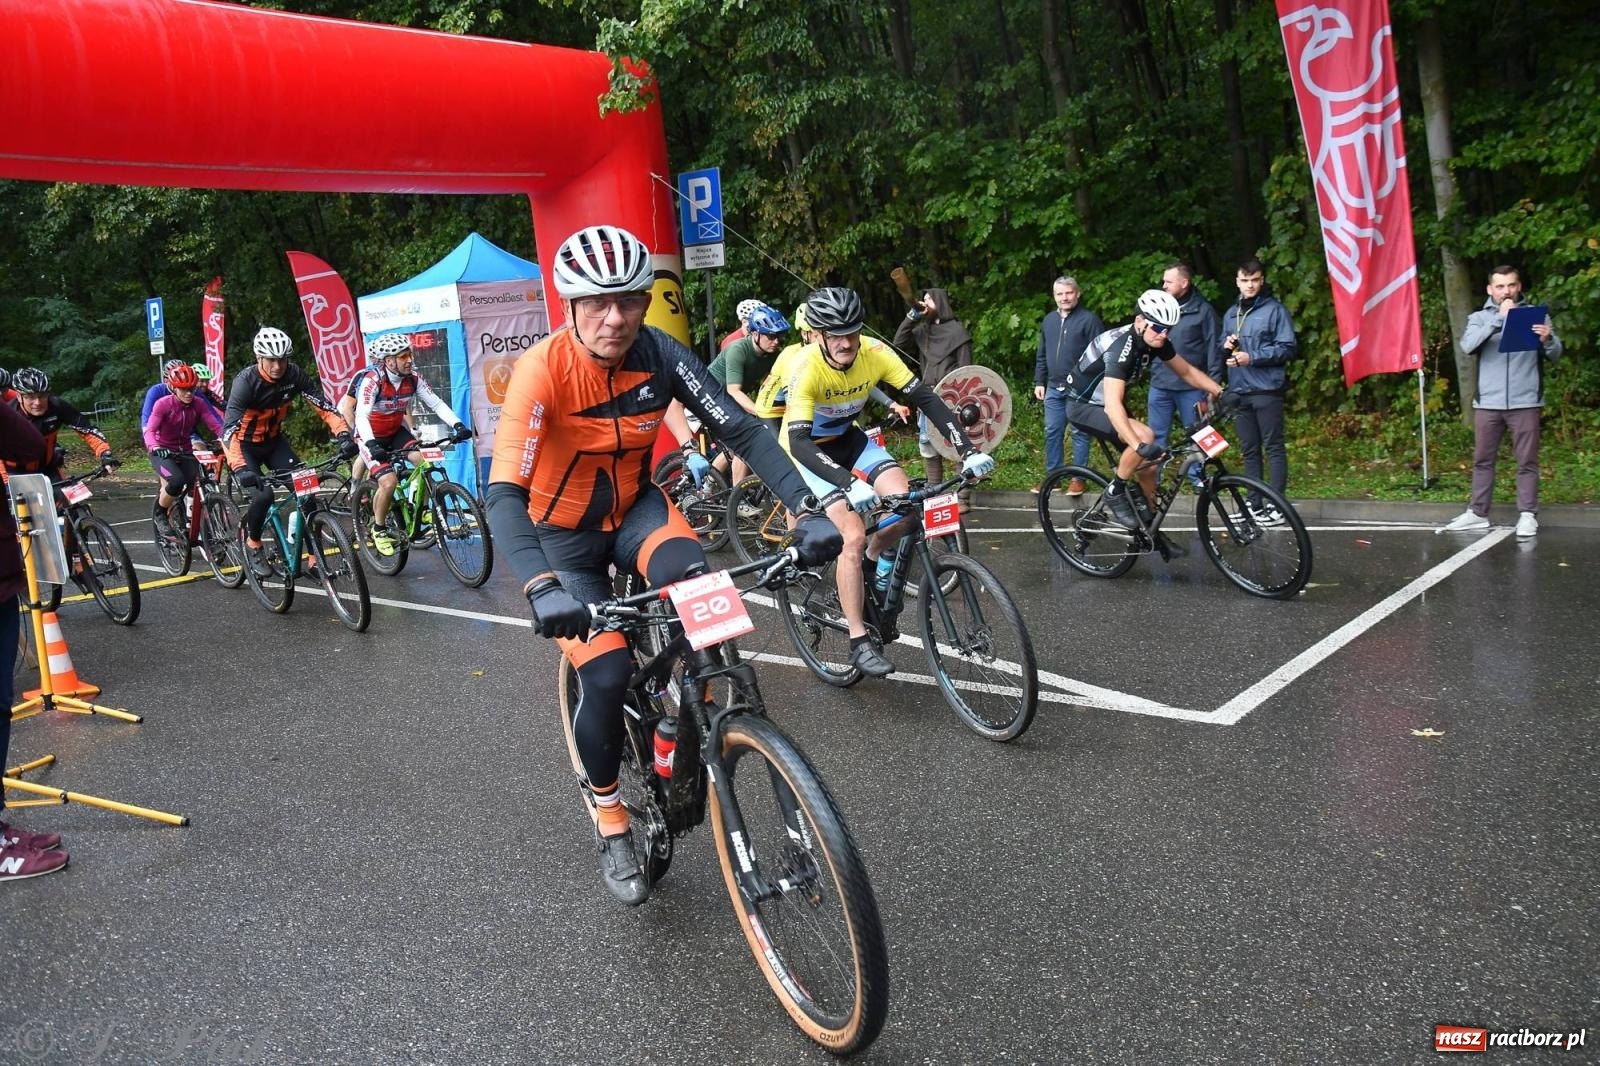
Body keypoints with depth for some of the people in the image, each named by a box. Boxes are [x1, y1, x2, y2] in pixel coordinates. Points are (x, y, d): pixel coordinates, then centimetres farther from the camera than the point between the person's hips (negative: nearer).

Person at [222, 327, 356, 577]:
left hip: (273, 441, 4)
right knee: (263, 494, -24)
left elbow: (324, 406, -19)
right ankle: (252, 545, 5)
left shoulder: (294, 375, -17)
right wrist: (240, 468, -52)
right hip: (245, 444, -4)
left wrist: (344, 435, -37)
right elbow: (229, 429, -37)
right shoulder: (245, 381, -28)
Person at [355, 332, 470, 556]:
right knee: (389, 482, -21)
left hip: (396, 431, 5)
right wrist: (371, 445, -54)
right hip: (371, 437, -5)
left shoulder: (413, 378, -13)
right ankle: (379, 529, 2)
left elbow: (436, 403, -14)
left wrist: (458, 425, -30)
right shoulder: (373, 380, -28)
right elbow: (361, 416, -37)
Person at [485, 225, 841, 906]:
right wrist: (540, 587, -53)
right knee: (606, 675, -12)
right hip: (564, 531, -2)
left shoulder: (659, 355, -19)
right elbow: (504, 492, -37)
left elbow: (743, 431, -21)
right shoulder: (542, 370, -29)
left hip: (635, 506, 2)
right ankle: (609, 818, 15)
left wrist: (807, 510, -35)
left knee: (693, 586, -30)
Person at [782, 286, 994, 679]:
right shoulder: (806, 368, -32)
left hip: (847, 438, 5)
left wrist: (967, 449, -32)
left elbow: (926, 399, -20)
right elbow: (798, 441, -40)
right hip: (808, 448, -5)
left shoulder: (876, 354, -20)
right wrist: (848, 484, -54)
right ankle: (859, 643, -9)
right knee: (854, 535, -20)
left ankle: (875, 566, 13)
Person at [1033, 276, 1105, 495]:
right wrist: (1039, 382, 14)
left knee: (1079, 433, 1)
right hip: (1054, 388, 6)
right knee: (1052, 432, 8)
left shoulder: (1089, 319, -6)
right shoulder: (1049, 320, 13)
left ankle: (1078, 478, 9)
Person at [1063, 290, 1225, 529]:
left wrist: (1222, 393, -6)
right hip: (1083, 406, -8)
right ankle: (1116, 492, -10)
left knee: (1148, 466, 3)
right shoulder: (1121, 347, -32)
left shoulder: (1155, 342, -8)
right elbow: (1112, 404, -42)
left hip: (1106, 404, 8)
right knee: (1144, 435, -29)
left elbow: (1188, 372, 7)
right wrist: (1139, 446, -51)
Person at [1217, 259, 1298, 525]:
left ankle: (1276, 505, -3)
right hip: (1239, 391, 6)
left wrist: (1252, 357, -15)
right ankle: (1254, 504, 13)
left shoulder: (1275, 310, -1)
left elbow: (1288, 348, -8)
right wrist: (1226, 347, 0)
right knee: (1249, 450, 8)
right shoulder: (1231, 314, 17)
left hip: (1266, 390, -6)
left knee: (1273, 447, -3)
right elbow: (1223, 353, 23)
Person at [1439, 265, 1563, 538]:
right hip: (1488, 402, 1)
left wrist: (1548, 339, -20)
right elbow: (1468, 345, -11)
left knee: (1527, 461, 1)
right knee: (1482, 460, 7)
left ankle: (1528, 515, 5)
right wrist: (1500, 318, -18)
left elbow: (1555, 355, 3)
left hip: (1525, 402, -1)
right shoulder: (1479, 318, 9)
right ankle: (1477, 513, 14)